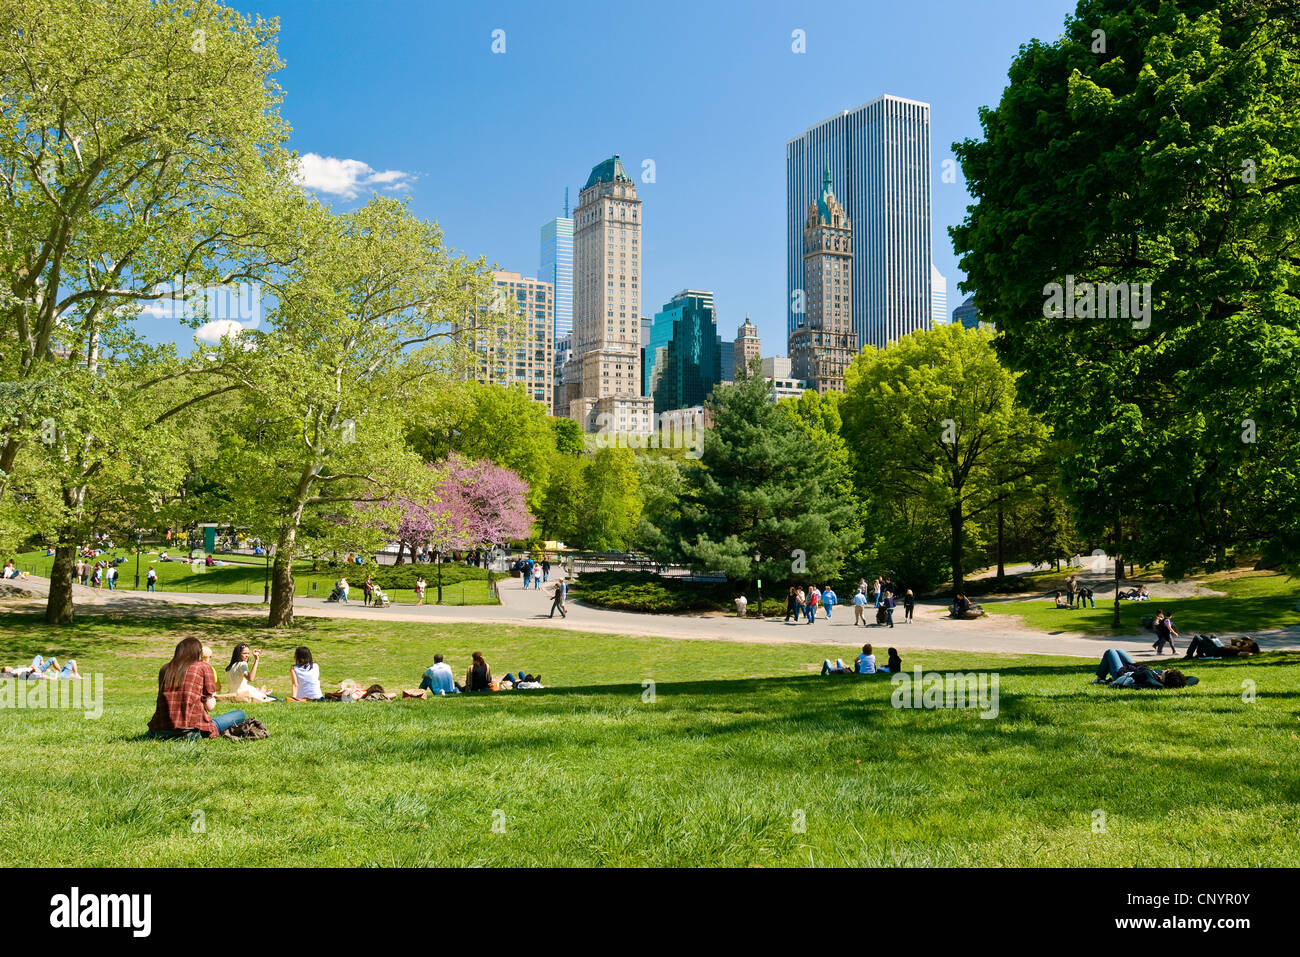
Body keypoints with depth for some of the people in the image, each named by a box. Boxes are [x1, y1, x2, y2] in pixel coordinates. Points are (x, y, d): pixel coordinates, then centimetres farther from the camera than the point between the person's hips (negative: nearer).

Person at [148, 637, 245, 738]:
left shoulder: (165, 668, 13)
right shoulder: (203, 666, 2)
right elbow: (210, 706, -1)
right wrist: (213, 696, 21)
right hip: (191, 732, -6)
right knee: (240, 714, 5)